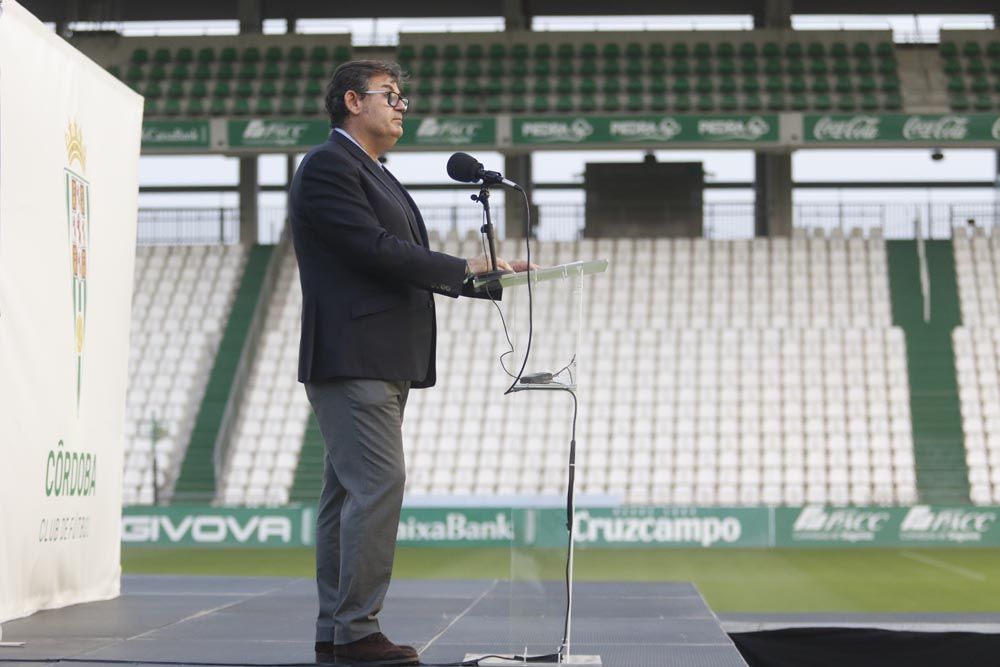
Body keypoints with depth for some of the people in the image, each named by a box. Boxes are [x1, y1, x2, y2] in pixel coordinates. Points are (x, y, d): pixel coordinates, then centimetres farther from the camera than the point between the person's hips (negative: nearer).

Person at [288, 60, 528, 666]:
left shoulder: (376, 176, 24)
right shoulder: (327, 167, -8)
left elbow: (403, 263, 20)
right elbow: (373, 247, -18)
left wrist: (482, 276, 7)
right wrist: (462, 268, -13)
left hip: (382, 364, 10)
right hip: (351, 359, -10)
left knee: (350, 492, 9)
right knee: (380, 483, -15)